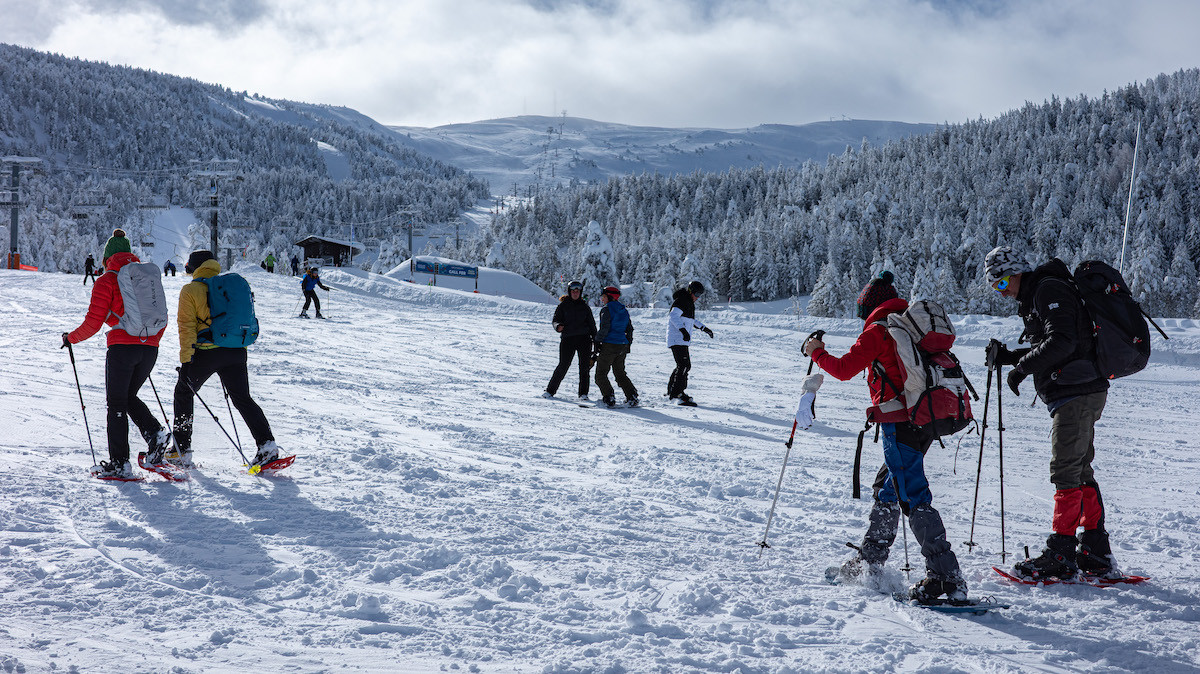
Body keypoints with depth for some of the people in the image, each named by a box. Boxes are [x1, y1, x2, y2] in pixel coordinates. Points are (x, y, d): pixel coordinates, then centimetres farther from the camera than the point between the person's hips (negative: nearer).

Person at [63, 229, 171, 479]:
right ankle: (155, 434, 0)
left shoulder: (106, 281, -2)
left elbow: (94, 322, -6)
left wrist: (71, 338, 11)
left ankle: (119, 463, 5)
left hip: (122, 348, -5)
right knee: (129, 397, 22)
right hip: (150, 348, 5)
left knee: (116, 404, 5)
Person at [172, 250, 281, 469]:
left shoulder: (190, 290, -1)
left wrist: (185, 360, -8)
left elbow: (187, 326, -7)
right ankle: (267, 444, -5)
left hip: (206, 352, -4)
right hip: (236, 352, 4)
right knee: (242, 399, 12)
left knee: (183, 393, 16)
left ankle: (182, 451, 15)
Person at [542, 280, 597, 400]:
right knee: (563, 366, -8)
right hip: (567, 338, -2)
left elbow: (591, 324, 19)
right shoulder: (563, 305, 8)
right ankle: (550, 390, 3)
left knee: (585, 366, -4)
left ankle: (583, 393, 3)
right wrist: (558, 326, -20)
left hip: (584, 338, 2)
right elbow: (555, 320, 3)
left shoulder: (584, 306, 15)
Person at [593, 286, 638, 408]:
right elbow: (629, 329, 17)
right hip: (622, 346, 7)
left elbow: (604, 328, -17)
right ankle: (632, 397, 8)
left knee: (601, 374, 2)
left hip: (609, 346, -7)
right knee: (620, 373, 18)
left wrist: (597, 342, -9)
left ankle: (609, 399, -10)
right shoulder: (624, 310, 13)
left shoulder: (606, 309, -9)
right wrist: (628, 345, 23)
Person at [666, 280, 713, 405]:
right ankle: (676, 393, -17)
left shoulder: (689, 303, 20)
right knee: (684, 365, -16)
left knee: (685, 366, 15)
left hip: (683, 341, 11)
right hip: (677, 339, -11)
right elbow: (674, 316, -29)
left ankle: (671, 391, 22)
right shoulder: (681, 301, -12)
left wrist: (704, 328, 36)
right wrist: (683, 330, -40)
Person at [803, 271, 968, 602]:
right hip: (928, 419, 9)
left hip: (900, 421, -9)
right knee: (887, 485, 21)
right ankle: (870, 561, 31)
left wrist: (817, 352, 12)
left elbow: (844, 369, -5)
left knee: (912, 495, -11)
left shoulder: (877, 330, -3)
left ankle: (946, 576, -17)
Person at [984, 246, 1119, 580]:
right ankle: (1096, 554, 17)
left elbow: (1061, 342, -23)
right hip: (1078, 394, 11)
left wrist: (1021, 367, -17)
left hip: (1076, 395, -11)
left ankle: (1061, 555, -5)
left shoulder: (1050, 290, -11)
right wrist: (1010, 357, 11)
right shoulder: (1034, 298, 20)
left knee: (1065, 473, -8)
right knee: (1080, 472, 12)